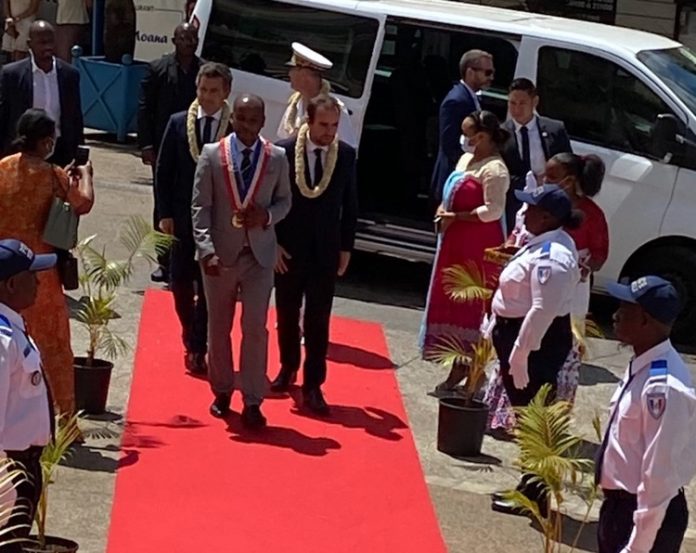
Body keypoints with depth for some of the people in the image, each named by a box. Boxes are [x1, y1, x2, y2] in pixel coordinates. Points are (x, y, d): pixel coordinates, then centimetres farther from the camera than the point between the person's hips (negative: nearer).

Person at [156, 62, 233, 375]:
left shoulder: (236, 129, -5)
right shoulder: (178, 123, 2)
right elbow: (163, 171, 4)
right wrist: (164, 214, -2)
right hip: (182, 217, 3)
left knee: (210, 287, 0)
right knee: (181, 283, 9)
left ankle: (197, 349, 8)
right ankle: (193, 341, 30)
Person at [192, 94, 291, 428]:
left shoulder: (277, 158, 1)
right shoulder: (212, 155, -3)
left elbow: (284, 200, 11)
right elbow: (200, 207, -4)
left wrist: (267, 216, -11)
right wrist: (207, 250, -15)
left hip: (259, 255, 0)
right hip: (221, 253, 0)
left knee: (255, 328, -4)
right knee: (218, 327, 11)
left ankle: (252, 402, 2)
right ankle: (222, 392, 26)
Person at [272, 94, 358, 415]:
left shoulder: (346, 155, -3)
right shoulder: (284, 151, -8)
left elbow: (350, 204, 4)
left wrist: (346, 247, 2)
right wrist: (272, 243, -6)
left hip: (326, 251, 0)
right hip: (288, 249, 0)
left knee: (318, 320, 0)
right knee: (287, 314, 14)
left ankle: (313, 385, 6)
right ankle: (288, 367, 35)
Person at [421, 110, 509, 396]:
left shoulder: (494, 169, -15)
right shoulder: (466, 159, 15)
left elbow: (493, 210, -21)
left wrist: (456, 217, -19)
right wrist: (443, 210, 4)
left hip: (477, 246, -10)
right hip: (456, 243, 10)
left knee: (469, 304, -6)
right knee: (452, 300, 12)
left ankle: (467, 366, 1)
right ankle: (462, 366, 21)